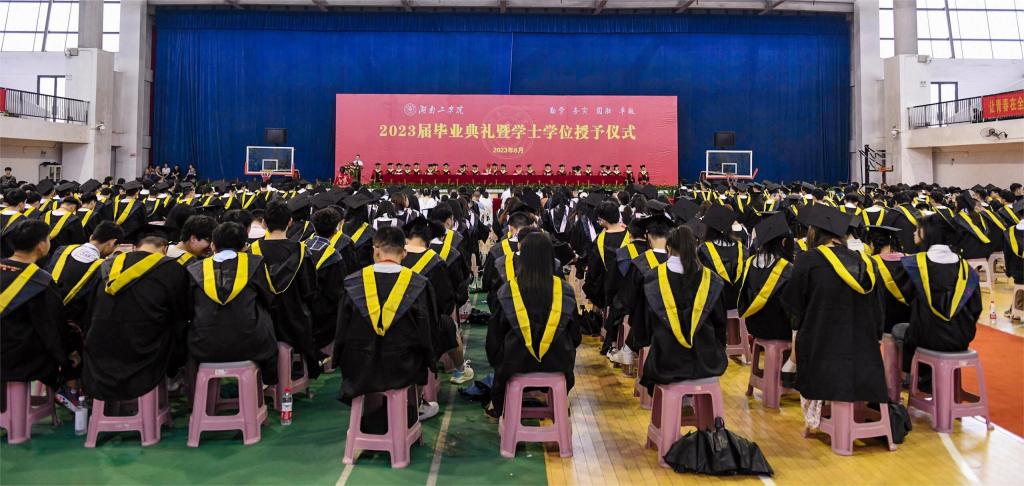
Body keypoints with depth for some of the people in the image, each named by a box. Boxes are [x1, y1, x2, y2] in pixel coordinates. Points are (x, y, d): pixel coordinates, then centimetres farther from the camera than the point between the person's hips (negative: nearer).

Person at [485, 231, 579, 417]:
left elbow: (496, 331, 0)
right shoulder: (564, 289, -13)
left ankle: (498, 405, 47)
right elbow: (575, 335, 0)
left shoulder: (507, 290, -14)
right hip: (556, 364, 0)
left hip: (515, 362, 0)